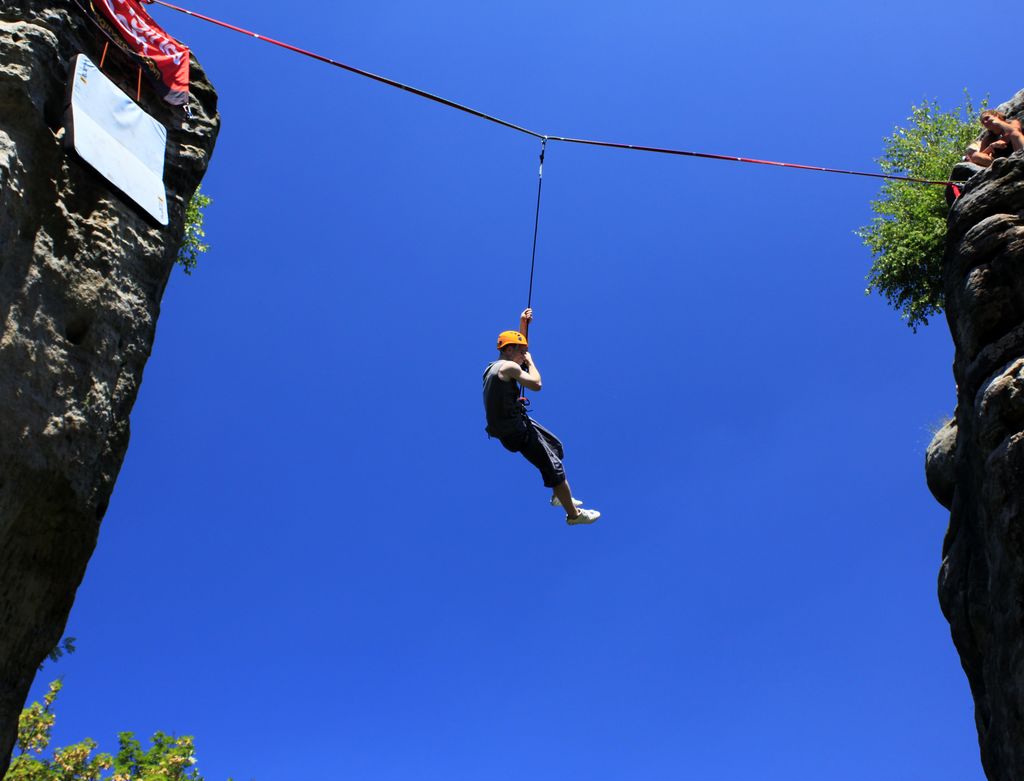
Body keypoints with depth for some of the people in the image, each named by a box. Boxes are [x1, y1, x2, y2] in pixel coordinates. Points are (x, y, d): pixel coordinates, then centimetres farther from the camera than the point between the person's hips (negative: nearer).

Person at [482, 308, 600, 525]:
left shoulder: (495, 367, 13)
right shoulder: (508, 366, -18)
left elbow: (518, 346, 32)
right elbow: (536, 384, -20)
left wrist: (523, 325, 26)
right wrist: (530, 361, -6)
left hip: (515, 423, 11)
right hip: (516, 430, -11)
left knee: (556, 446, 23)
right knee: (554, 467, -7)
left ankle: (558, 496, 32)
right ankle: (574, 515, 0)